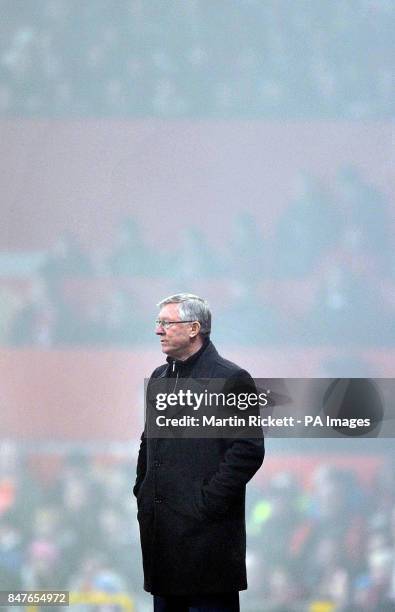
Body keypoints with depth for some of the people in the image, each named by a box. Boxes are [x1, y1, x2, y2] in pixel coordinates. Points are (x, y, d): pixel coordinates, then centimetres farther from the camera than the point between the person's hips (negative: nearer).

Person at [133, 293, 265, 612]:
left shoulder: (231, 379, -8)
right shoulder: (160, 377, 16)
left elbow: (248, 450, -13)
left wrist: (208, 502, -16)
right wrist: (142, 494, 13)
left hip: (206, 531, -7)